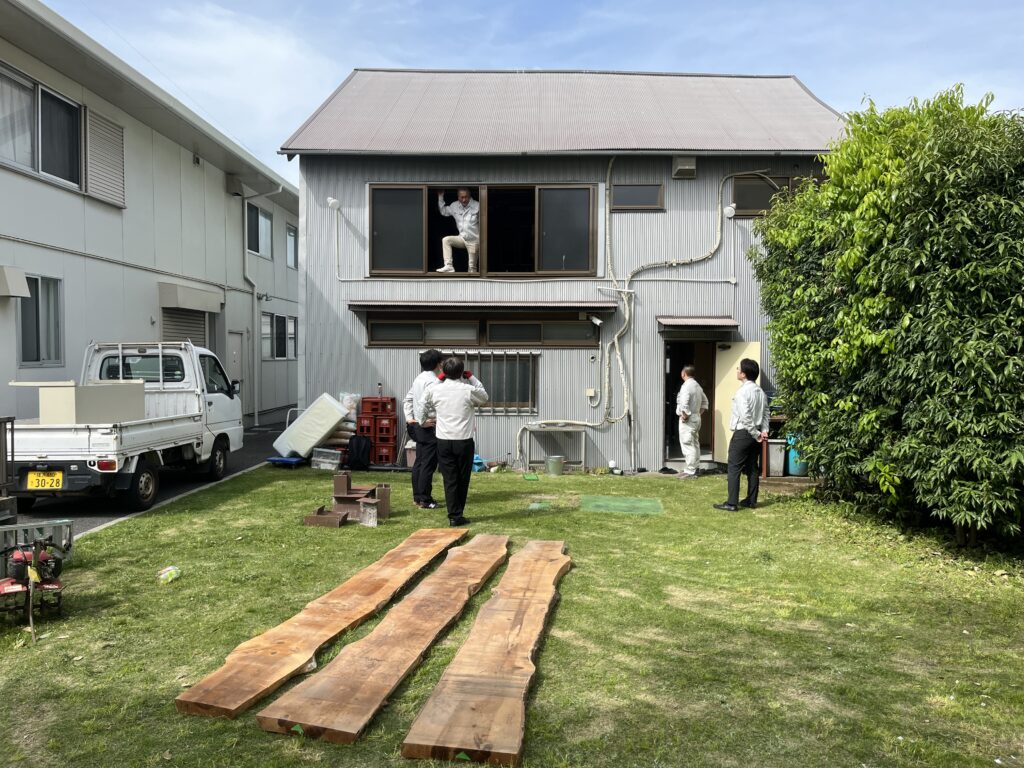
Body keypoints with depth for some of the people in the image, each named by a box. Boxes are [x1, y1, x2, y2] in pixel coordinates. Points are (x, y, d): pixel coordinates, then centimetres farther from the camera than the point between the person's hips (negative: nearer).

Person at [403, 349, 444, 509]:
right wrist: (423, 422, -16)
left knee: (419, 462, 14)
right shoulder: (433, 381, -16)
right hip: (429, 428, -9)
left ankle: (417, 497, 22)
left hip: (417, 426, 9)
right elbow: (423, 403, -25)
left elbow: (407, 400, 16)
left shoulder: (419, 379, 13)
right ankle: (425, 500, 2)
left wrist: (409, 418, 13)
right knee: (428, 464, -3)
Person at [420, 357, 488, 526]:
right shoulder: (469, 390, -8)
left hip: (444, 441, 2)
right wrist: (471, 378, 12)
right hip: (464, 441, -1)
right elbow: (484, 398, 12)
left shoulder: (435, 389, -2)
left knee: (450, 480, 5)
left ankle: (454, 515, 2)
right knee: (463, 479, 11)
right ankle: (458, 515, 17)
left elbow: (424, 405, 15)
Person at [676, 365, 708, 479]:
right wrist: (699, 413, 18)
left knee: (688, 445, -8)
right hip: (696, 418, 10)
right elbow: (705, 401, 23)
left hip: (688, 419, -10)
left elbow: (684, 404, -28)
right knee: (694, 444, 14)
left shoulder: (686, 386, -17)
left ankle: (690, 472, -8)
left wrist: (685, 416, -17)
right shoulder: (697, 385, 14)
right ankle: (694, 469, 22)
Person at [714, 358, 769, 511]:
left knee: (734, 468, -3)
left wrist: (756, 434, -14)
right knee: (752, 468, 13)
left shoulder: (743, 391, -17)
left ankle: (732, 503, -3)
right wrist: (764, 430, 1)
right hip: (755, 434, 8)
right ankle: (751, 500, 18)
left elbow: (745, 416, -22)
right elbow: (766, 413, 8)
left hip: (742, 434, -8)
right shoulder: (760, 391, 10)